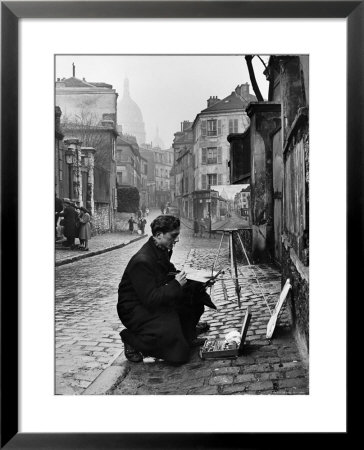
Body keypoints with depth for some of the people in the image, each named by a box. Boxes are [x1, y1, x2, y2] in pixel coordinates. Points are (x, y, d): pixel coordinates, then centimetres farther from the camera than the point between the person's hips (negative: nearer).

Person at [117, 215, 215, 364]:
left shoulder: (162, 251, 0)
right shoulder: (142, 261, -29)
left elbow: (167, 272, 19)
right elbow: (150, 299, -31)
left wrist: (181, 274, -1)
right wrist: (176, 284, -27)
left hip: (154, 300, 9)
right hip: (134, 309, -9)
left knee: (194, 289, 0)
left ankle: (187, 337, 13)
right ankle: (130, 338, -2)